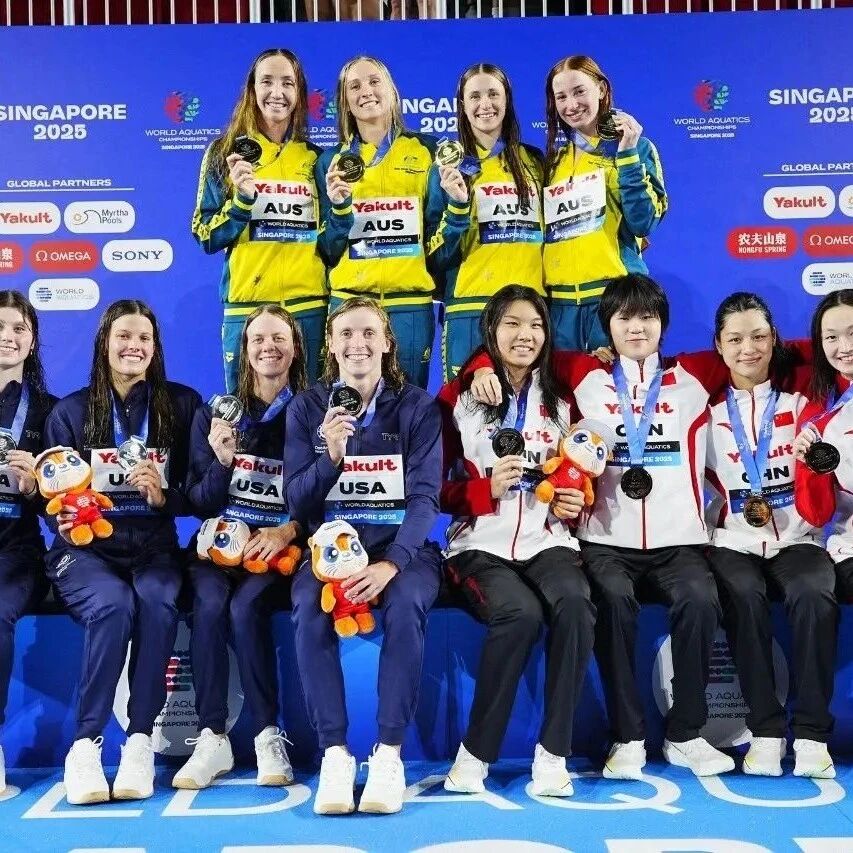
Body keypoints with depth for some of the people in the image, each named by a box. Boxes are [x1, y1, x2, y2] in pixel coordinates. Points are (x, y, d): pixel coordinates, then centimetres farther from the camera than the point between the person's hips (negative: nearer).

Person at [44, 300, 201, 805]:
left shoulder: (182, 404, 8)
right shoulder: (71, 412, 9)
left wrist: (164, 496, -15)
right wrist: (64, 518, -15)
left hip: (153, 548, 1)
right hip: (86, 549, 0)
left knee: (158, 604, -34)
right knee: (113, 605, -34)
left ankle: (141, 740, -24)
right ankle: (85, 744, -21)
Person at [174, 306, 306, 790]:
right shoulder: (214, 413, 10)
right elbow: (199, 502, 6)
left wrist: (289, 530, -19)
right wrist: (222, 461, -12)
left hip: (279, 546, -2)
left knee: (246, 607, -31)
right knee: (210, 605, -29)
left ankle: (269, 735, -16)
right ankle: (212, 738, -19)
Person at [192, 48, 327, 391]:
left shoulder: (315, 157, 12)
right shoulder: (225, 152, 6)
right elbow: (205, 237, 1)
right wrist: (242, 199, -12)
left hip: (309, 307, 2)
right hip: (247, 306, -2)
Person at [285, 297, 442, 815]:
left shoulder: (418, 407, 1)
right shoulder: (307, 408, 5)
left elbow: (425, 496, -9)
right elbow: (298, 503, 1)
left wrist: (392, 563, -25)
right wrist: (331, 456, -19)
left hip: (401, 546, -1)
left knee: (406, 604, -34)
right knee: (309, 608, -31)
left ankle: (389, 752, -23)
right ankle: (335, 753, -21)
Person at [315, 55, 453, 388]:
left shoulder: (426, 151, 8)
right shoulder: (332, 161, 10)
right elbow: (328, 251, 6)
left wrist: (457, 205, -11)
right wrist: (338, 208, -10)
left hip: (410, 304, 0)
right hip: (348, 302, 1)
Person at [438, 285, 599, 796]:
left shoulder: (560, 401, 14)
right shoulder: (458, 398, 6)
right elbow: (437, 490, 3)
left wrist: (575, 501, -2)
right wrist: (487, 488, -15)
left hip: (546, 541, 3)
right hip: (481, 545, -2)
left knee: (575, 605, -31)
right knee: (521, 612, -33)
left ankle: (553, 753, -22)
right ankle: (476, 752, -17)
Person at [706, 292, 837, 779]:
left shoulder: (801, 393, 7)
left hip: (796, 538, 0)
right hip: (733, 542, 0)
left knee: (814, 596, -31)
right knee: (744, 595, -32)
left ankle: (812, 734, -22)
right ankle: (766, 730, -22)